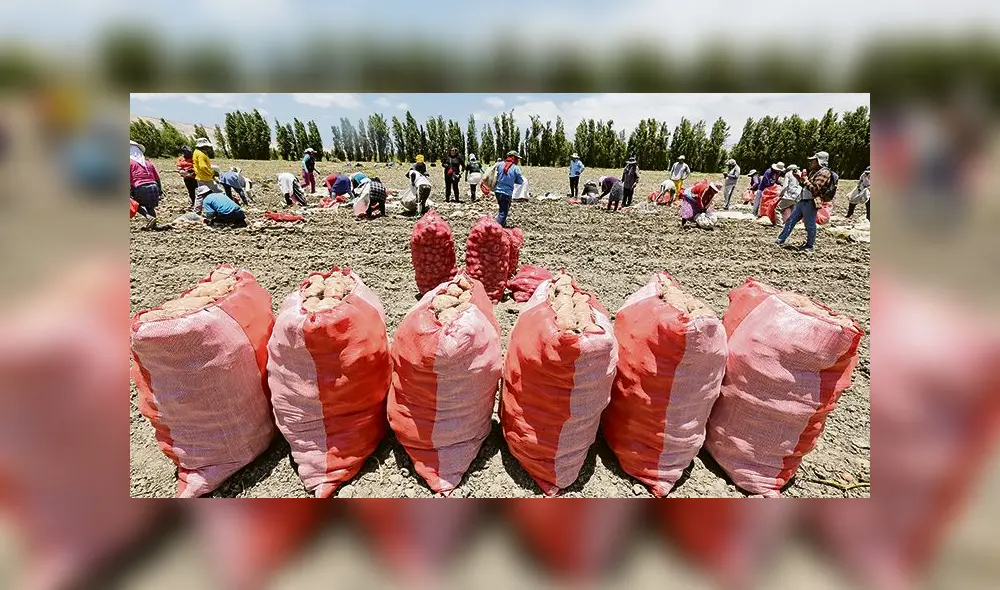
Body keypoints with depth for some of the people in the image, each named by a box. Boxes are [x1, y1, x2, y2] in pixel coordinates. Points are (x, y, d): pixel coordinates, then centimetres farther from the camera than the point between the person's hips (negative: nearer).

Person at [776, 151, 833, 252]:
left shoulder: (824, 173, -13)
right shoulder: (813, 171, 15)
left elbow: (814, 189, -22)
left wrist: (806, 181, -16)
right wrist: (799, 178, 8)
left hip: (811, 203, -9)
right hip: (802, 201, 9)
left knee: (810, 226, 0)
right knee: (790, 220, 9)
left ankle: (810, 246, 10)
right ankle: (781, 240, 14)